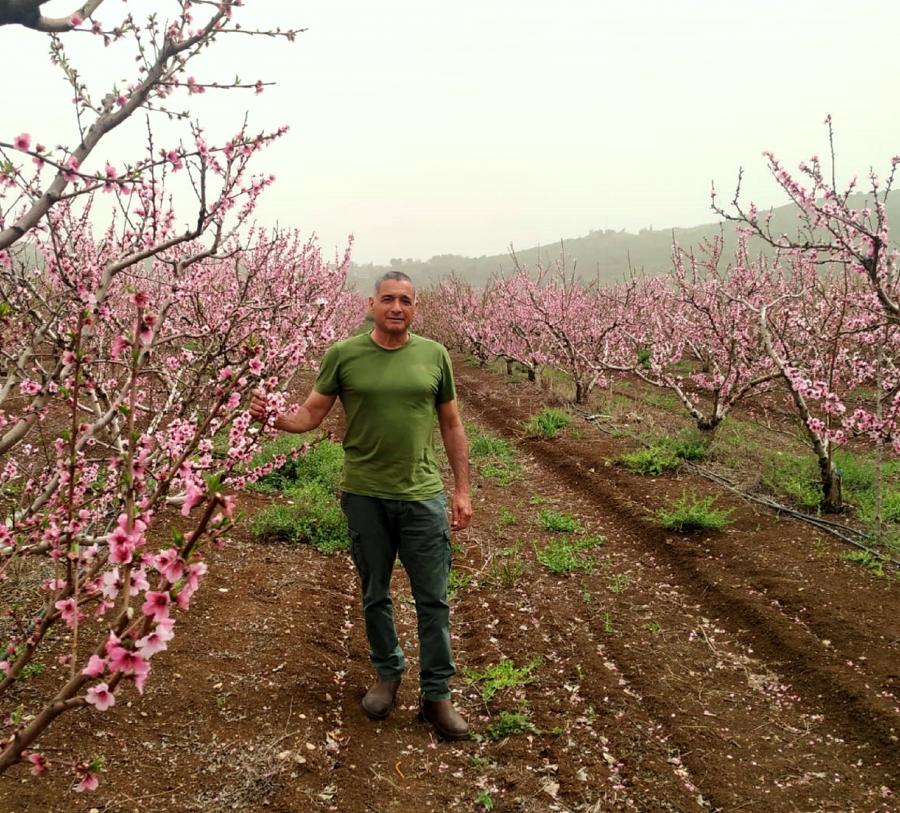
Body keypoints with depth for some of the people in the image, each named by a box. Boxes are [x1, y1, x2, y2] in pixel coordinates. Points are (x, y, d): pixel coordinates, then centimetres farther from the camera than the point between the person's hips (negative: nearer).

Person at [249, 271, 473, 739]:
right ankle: (387, 673, 36)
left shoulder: (434, 355, 2)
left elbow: (451, 425, 8)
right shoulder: (343, 355, -2)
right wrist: (271, 416, -20)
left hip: (423, 495, 0)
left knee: (433, 599, 5)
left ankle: (436, 695, 18)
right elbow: (311, 415, 1)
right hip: (364, 494, 0)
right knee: (374, 595, 14)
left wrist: (462, 490, 5)